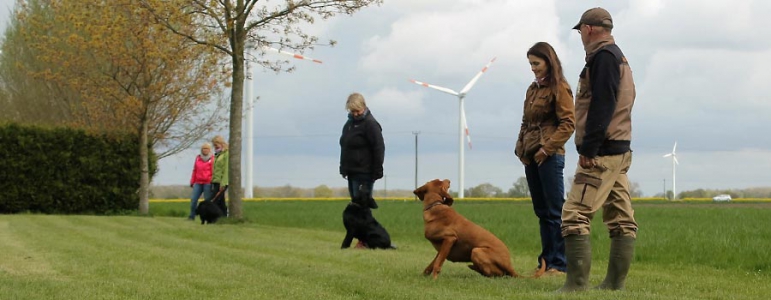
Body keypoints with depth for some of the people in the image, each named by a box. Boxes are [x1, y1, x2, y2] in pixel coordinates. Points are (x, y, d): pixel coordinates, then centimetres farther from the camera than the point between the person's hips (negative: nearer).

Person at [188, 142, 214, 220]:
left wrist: (212, 182, -11)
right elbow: (195, 170, 19)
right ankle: (192, 216, 7)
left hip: (207, 183, -5)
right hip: (198, 182, 5)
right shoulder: (198, 158, 15)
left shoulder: (212, 159, -1)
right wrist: (192, 182, 18)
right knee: (193, 199, -1)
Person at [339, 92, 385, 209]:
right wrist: (343, 168, 18)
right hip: (352, 172, 9)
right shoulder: (349, 123, 16)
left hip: (364, 174, -9)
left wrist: (377, 172, -17)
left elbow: (379, 149, -15)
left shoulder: (370, 124, -12)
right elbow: (345, 147, 24)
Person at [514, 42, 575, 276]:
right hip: (530, 157, 8)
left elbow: (568, 123, -12)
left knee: (554, 211, -6)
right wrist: (521, 147, 9)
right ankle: (546, 261, 13)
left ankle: (559, 264, -5)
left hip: (549, 156, -8)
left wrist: (547, 148, -16)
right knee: (541, 211, 9)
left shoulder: (559, 88, -6)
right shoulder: (533, 89, 17)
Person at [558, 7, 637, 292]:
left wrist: (589, 148, -22)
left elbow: (602, 105, -20)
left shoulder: (603, 56, -10)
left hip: (601, 152, -11)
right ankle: (615, 283, 12)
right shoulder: (619, 57, 21)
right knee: (621, 220, 9)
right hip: (620, 150, 11)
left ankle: (577, 283, -17)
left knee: (575, 215, -12)